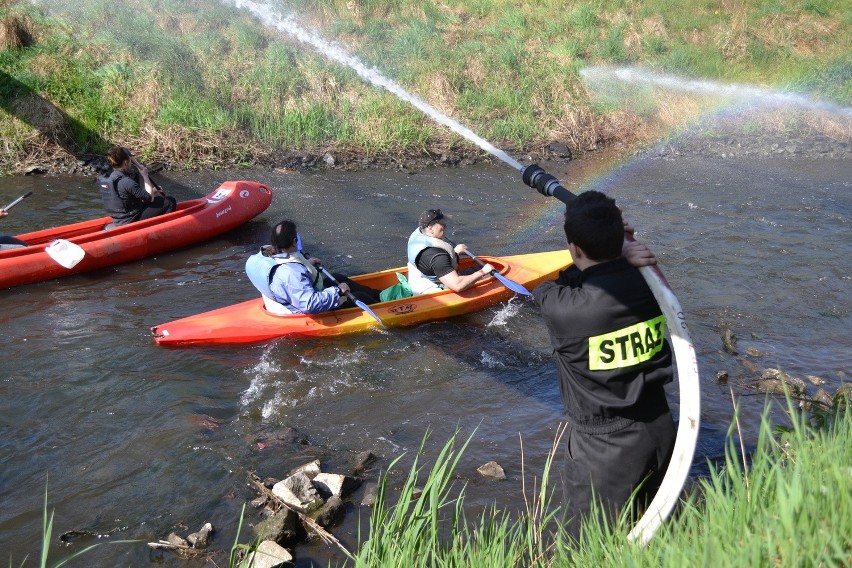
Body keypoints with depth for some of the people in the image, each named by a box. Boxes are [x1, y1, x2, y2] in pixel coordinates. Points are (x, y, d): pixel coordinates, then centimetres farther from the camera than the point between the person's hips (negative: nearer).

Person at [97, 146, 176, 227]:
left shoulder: (108, 177, 5)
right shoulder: (127, 182, -25)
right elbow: (150, 197, -17)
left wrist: (152, 191, 12)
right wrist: (145, 175, -8)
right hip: (132, 221, -10)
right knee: (170, 201, -6)